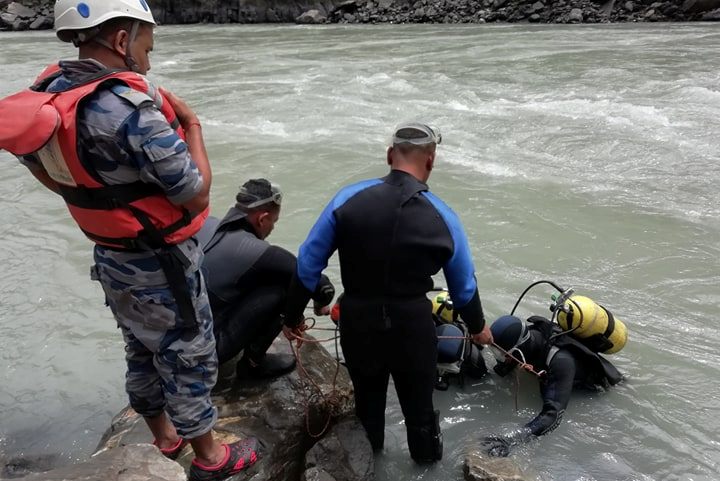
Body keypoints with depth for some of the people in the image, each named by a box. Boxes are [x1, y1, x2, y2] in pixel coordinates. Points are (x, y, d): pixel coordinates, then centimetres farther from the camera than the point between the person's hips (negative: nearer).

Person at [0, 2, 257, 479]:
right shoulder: (130, 108, -30)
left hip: (112, 257, 8)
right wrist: (192, 125, -11)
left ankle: (165, 437, 45)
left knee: (143, 351, 24)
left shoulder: (48, 95, -4)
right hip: (161, 265, -8)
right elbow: (196, 193, -25)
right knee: (189, 356, 10)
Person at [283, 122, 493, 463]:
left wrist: (293, 315, 8)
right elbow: (464, 286, 5)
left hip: (357, 321, 1)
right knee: (418, 398, 22)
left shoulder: (349, 198, -10)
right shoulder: (442, 217, -7)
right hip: (412, 325, 0)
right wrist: (477, 327, 24)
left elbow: (309, 263, -6)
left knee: (367, 396, 24)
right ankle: (426, 455, 49)